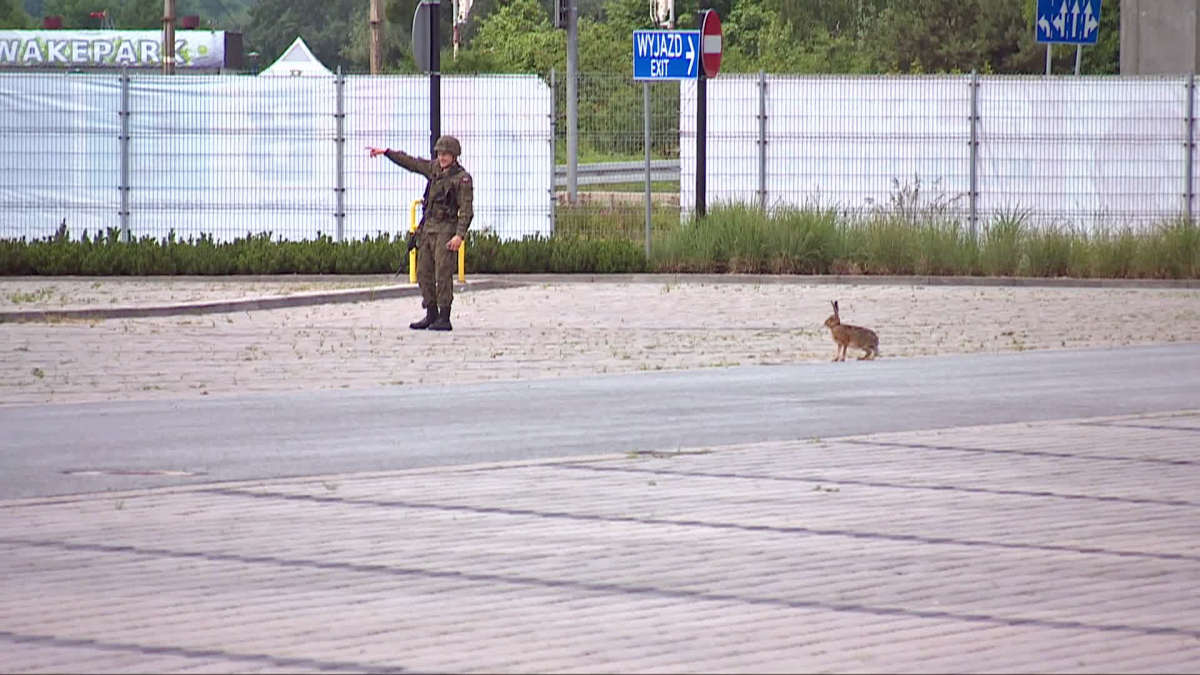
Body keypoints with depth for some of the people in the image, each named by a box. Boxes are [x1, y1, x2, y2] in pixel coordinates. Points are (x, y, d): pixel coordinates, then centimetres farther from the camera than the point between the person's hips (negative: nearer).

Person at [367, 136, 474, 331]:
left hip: (446, 230, -8)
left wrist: (460, 235, -24)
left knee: (443, 273, -10)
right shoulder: (434, 168, 12)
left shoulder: (462, 178, -9)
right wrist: (386, 152, 28)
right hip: (428, 227, 8)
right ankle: (431, 315, 16)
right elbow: (411, 162, 25)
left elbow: (466, 210, -14)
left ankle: (444, 318, -8)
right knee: (424, 273, 8)